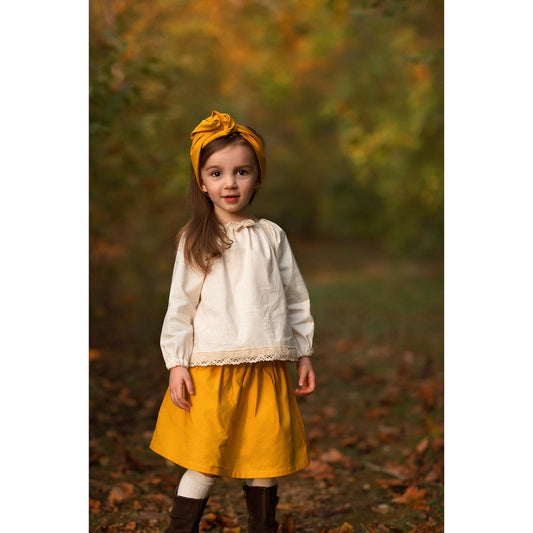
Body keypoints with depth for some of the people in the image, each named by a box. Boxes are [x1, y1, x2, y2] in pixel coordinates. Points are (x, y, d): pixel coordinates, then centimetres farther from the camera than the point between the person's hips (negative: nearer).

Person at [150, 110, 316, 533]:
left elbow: (296, 297, 12)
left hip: (266, 367, 2)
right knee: (205, 465, -1)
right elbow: (180, 304, 1)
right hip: (211, 367, -2)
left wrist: (304, 354, 11)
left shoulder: (272, 236, 7)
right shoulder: (195, 240, 2)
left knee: (266, 461, 10)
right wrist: (177, 363, -4)